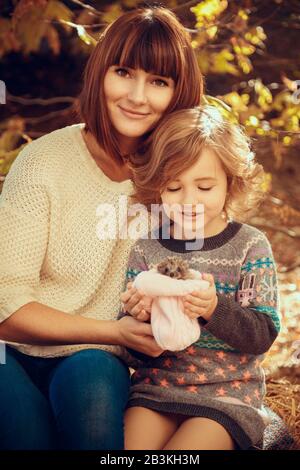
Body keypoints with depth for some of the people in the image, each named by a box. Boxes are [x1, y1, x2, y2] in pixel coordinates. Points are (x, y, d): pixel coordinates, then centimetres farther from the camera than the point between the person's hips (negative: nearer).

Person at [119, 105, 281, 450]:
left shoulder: (250, 246, -1)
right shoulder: (146, 251, 4)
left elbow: (263, 334, -8)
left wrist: (215, 309, -26)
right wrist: (137, 317, -18)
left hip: (228, 392, -2)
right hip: (155, 386, 2)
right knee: (133, 441, -22)